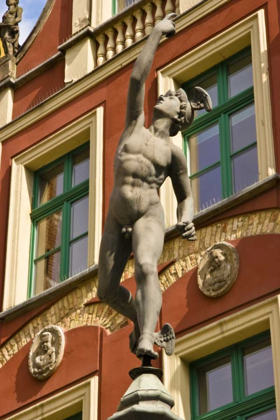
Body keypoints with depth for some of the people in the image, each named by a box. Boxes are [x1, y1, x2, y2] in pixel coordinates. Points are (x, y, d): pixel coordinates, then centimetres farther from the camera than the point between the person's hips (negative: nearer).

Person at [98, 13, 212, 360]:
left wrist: (186, 220, -5)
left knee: (146, 269, -33)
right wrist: (157, 33, 12)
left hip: (149, 216, -4)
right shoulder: (136, 125, 16)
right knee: (107, 291, 3)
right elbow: (137, 77, 9)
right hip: (116, 219, 4)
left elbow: (185, 196, 17)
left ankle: (146, 342, -48)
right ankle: (143, 323, 31)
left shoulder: (173, 152, 11)